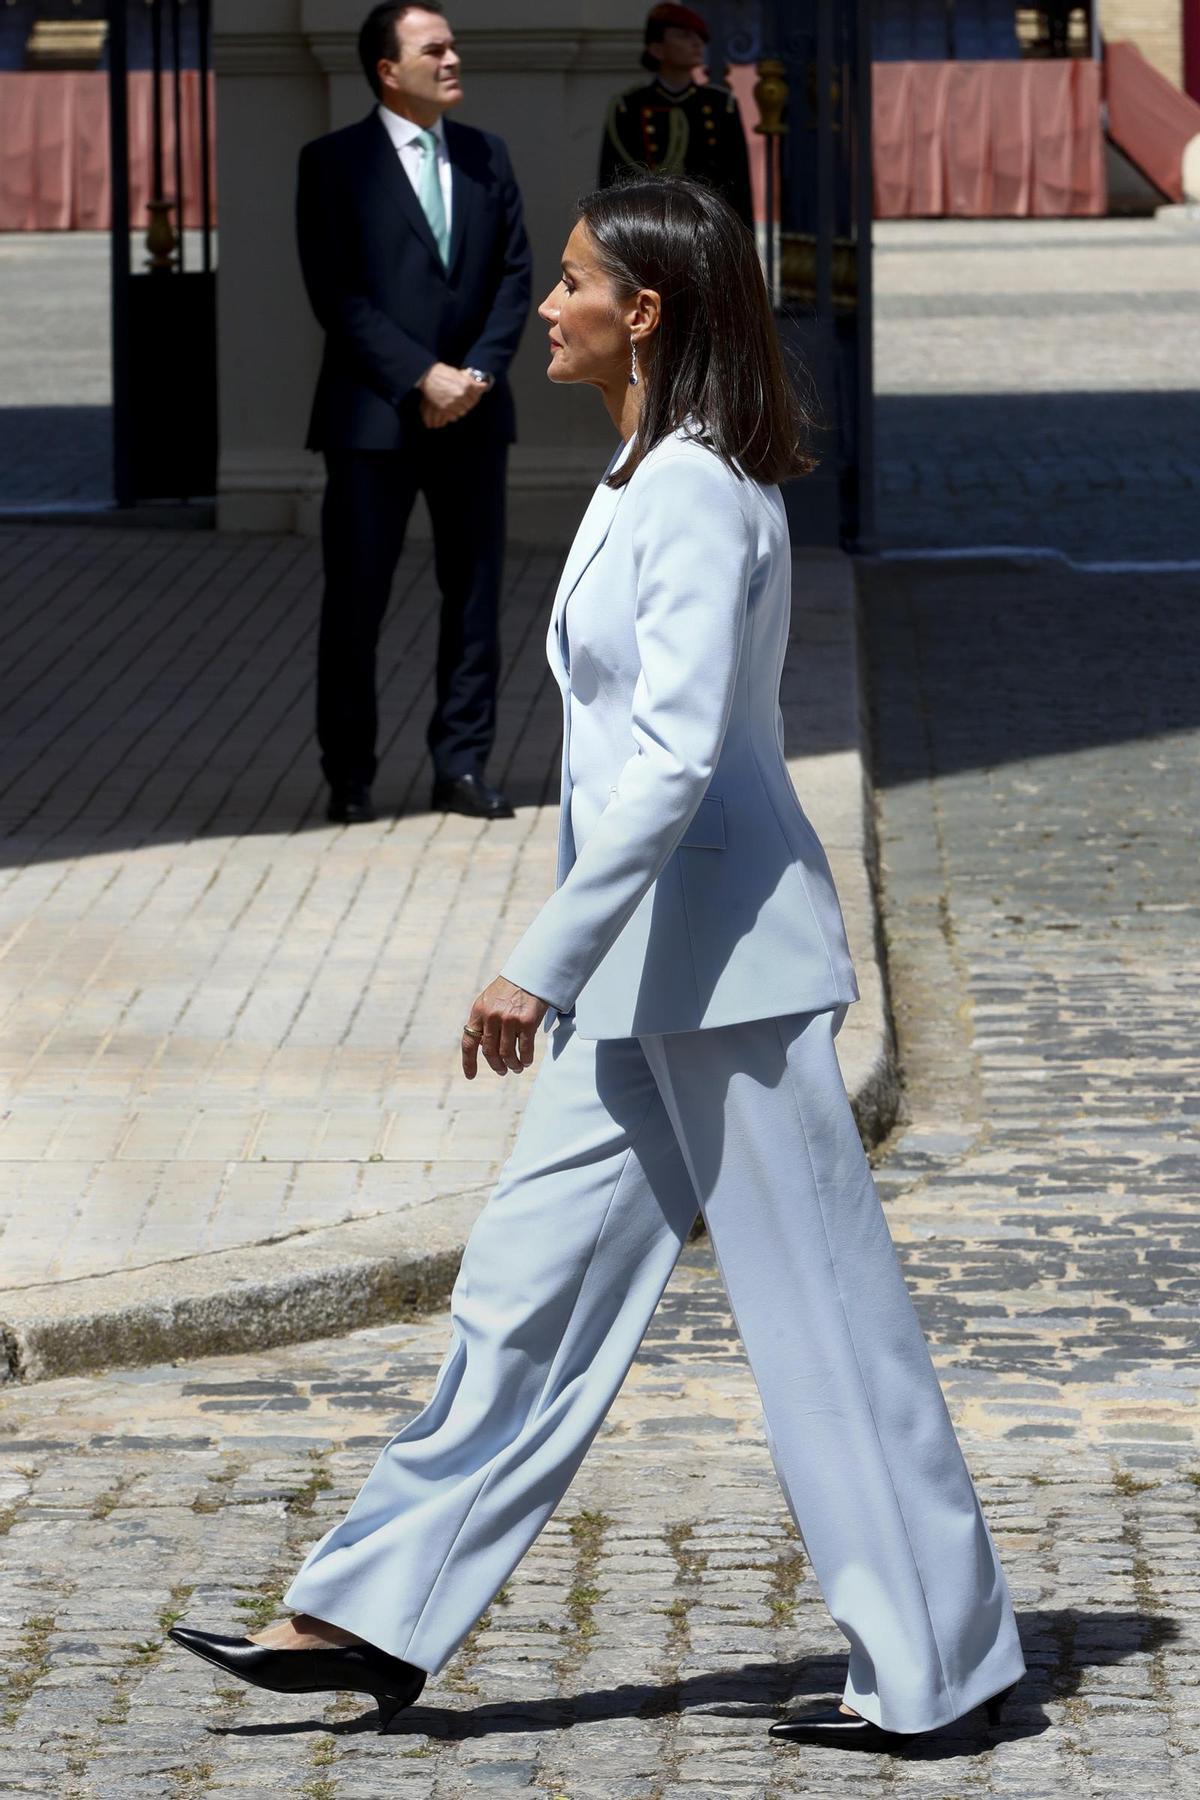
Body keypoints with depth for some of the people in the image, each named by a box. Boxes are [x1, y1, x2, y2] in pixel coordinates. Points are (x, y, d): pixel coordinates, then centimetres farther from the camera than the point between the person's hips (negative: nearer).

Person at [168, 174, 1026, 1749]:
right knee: (530, 1281, 10)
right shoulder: (646, 482, 14)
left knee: (815, 1302, -2)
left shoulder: (698, 496, -16)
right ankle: (377, 1617, 15)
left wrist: (544, 961, -24)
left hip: (719, 954, -10)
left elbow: (676, 760, -23)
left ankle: (936, 1661, 7)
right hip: (648, 971, 10)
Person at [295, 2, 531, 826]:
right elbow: (335, 294, -9)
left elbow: (516, 274, 7)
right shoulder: (334, 163, -3)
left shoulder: (485, 156, 11)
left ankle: (462, 766, 12)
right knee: (356, 598, 0)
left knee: (475, 594, 5)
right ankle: (350, 773, 10)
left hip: (473, 413, 4)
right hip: (374, 414, -4)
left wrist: (480, 371, -8)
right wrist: (421, 377, -15)